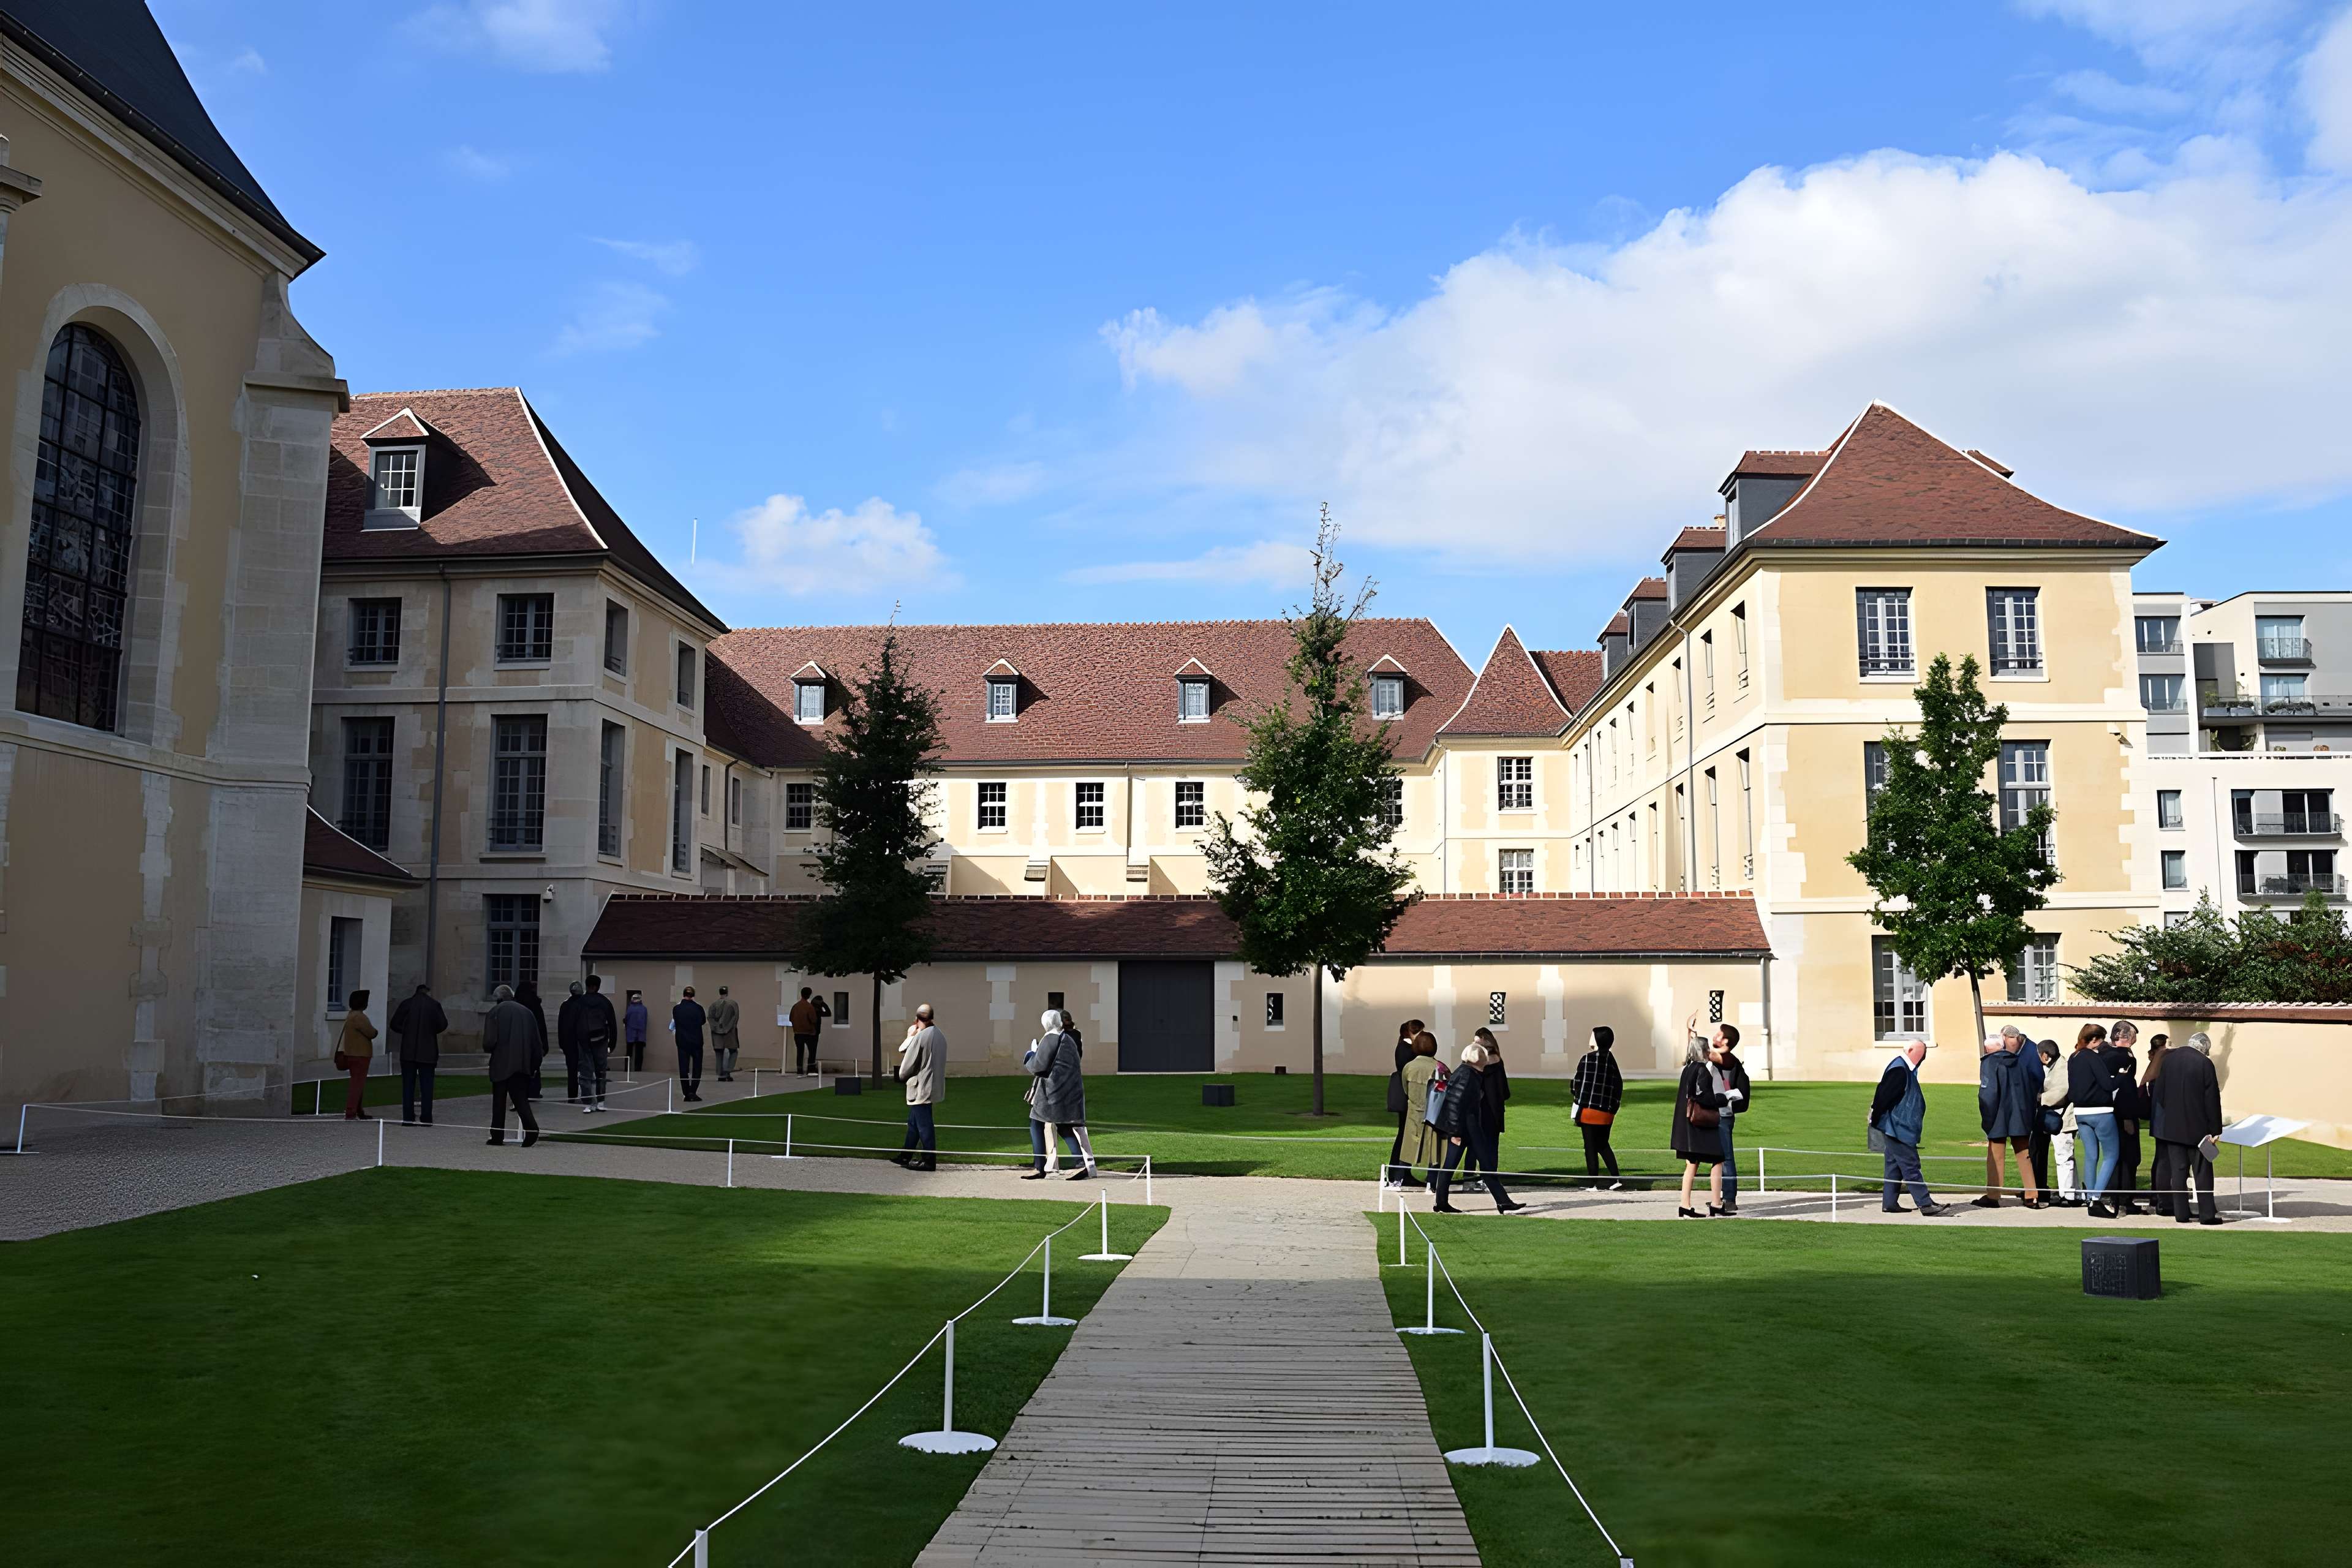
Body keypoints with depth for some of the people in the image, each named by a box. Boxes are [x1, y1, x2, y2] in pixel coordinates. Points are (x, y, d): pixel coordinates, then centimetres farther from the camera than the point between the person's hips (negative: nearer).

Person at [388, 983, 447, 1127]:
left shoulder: (406, 1004, 0)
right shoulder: (434, 1005, -3)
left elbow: (395, 1024, -1)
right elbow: (443, 1024, -6)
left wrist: (407, 1031, 14)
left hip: (408, 1052, 1)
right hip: (428, 1052, -1)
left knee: (408, 1085, 6)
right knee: (426, 1086, 3)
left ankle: (408, 1118, 2)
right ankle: (427, 1119, 0)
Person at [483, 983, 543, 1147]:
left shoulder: (496, 1012, -2)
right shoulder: (526, 1012, 13)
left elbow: (489, 1040, -10)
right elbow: (537, 1042, 11)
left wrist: (487, 1050, 12)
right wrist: (535, 1064, 16)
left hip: (502, 1063, -4)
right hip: (523, 1064, 4)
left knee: (499, 1100, 7)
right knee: (521, 1098, 4)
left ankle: (497, 1136, 10)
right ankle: (531, 1127, -17)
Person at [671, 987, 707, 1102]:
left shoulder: (676, 1009, -6)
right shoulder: (698, 1008, -8)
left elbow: (674, 1024, 6)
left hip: (682, 1041, 1)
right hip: (696, 1041, -1)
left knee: (683, 1068, 6)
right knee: (697, 1067, 8)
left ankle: (686, 1094, 6)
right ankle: (693, 1092, -3)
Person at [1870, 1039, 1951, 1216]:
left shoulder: (1905, 1069, 13)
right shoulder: (1899, 1070, -19)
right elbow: (1884, 1096, -21)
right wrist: (1876, 1120, -15)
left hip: (1898, 1128, 10)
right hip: (1897, 1128, -10)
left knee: (1895, 1165, 13)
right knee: (1910, 1165, -7)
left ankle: (1890, 1203, 17)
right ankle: (1926, 1205, -5)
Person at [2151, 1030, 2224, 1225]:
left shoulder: (2167, 1059, 3)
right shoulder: (2205, 1064, -11)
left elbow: (2155, 1091, 8)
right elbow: (2212, 1099, -9)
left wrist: (2155, 1119, 17)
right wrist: (2215, 1129, -4)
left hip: (2171, 1126, 4)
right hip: (2196, 1126, -4)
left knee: (2177, 1170, 7)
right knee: (2202, 1171, 4)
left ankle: (2181, 1214, 7)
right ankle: (2207, 1214, 4)